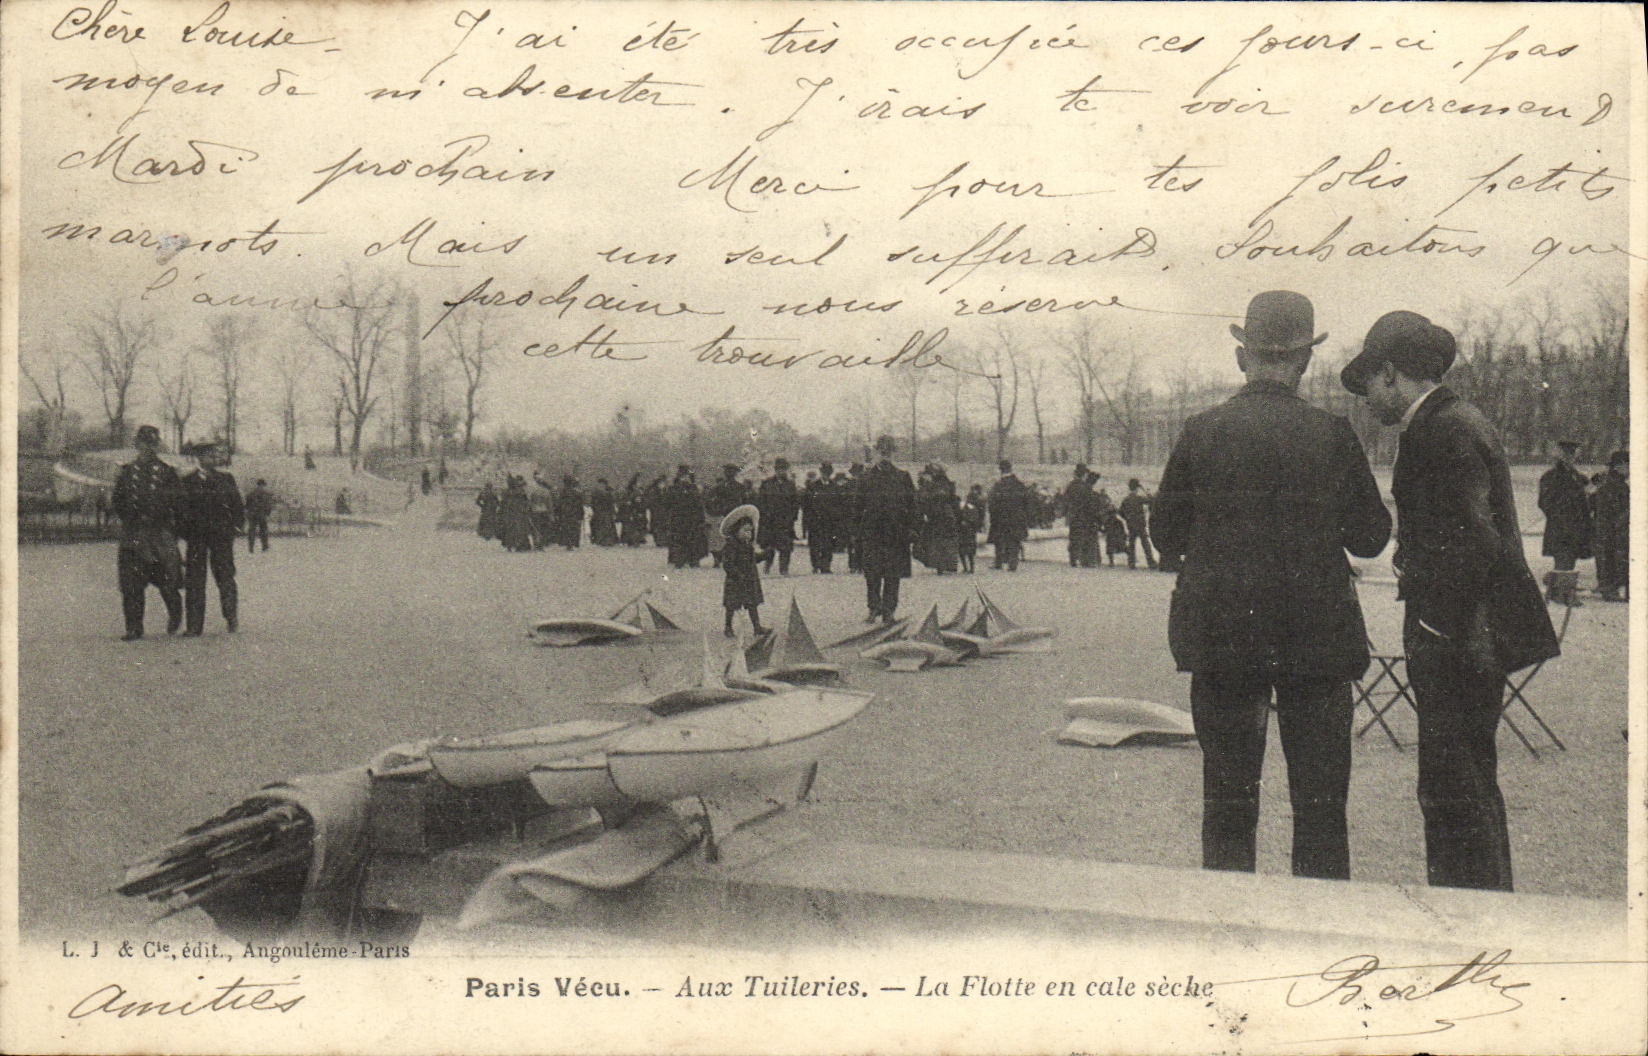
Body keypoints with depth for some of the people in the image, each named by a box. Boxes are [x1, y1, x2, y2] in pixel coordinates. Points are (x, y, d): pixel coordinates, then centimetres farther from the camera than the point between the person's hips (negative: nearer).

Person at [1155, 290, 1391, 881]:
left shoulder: (1201, 433, -5)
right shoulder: (1333, 435, -6)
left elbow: (1167, 536, 2)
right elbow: (1371, 538, 1)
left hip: (1220, 635, 1)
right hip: (1317, 635, -1)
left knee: (1227, 806, 9)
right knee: (1321, 806, 8)